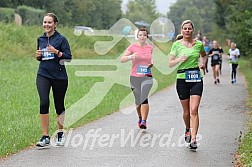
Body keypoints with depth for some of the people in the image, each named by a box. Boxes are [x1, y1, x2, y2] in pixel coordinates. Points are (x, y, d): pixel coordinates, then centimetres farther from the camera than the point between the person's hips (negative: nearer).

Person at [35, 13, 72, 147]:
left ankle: (60, 134, 28)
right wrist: (38, 55, 1)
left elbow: (69, 57, -8)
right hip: (43, 75, 2)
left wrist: (56, 52, -21)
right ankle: (45, 136, -12)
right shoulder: (40, 39, 11)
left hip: (59, 76, -2)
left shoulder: (61, 39, -4)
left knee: (59, 105, 7)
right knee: (44, 102, -15)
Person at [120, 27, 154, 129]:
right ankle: (140, 118, 35)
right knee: (138, 101, 9)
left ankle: (144, 121, -20)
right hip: (135, 77, 0)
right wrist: (131, 57, -27)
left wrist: (151, 63, 5)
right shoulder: (133, 47, -2)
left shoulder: (150, 48, 7)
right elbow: (122, 59, -8)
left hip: (147, 77, 0)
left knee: (144, 98, -19)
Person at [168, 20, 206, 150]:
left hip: (196, 79, 0)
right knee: (186, 111, 9)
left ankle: (193, 139, -15)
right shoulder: (177, 44, 1)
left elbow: (203, 55, 26)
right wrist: (179, 59, -16)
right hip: (182, 79, 0)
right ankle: (188, 129, 39)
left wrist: (203, 63, 6)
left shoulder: (199, 44, 5)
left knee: (194, 110, -13)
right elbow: (170, 64, 2)